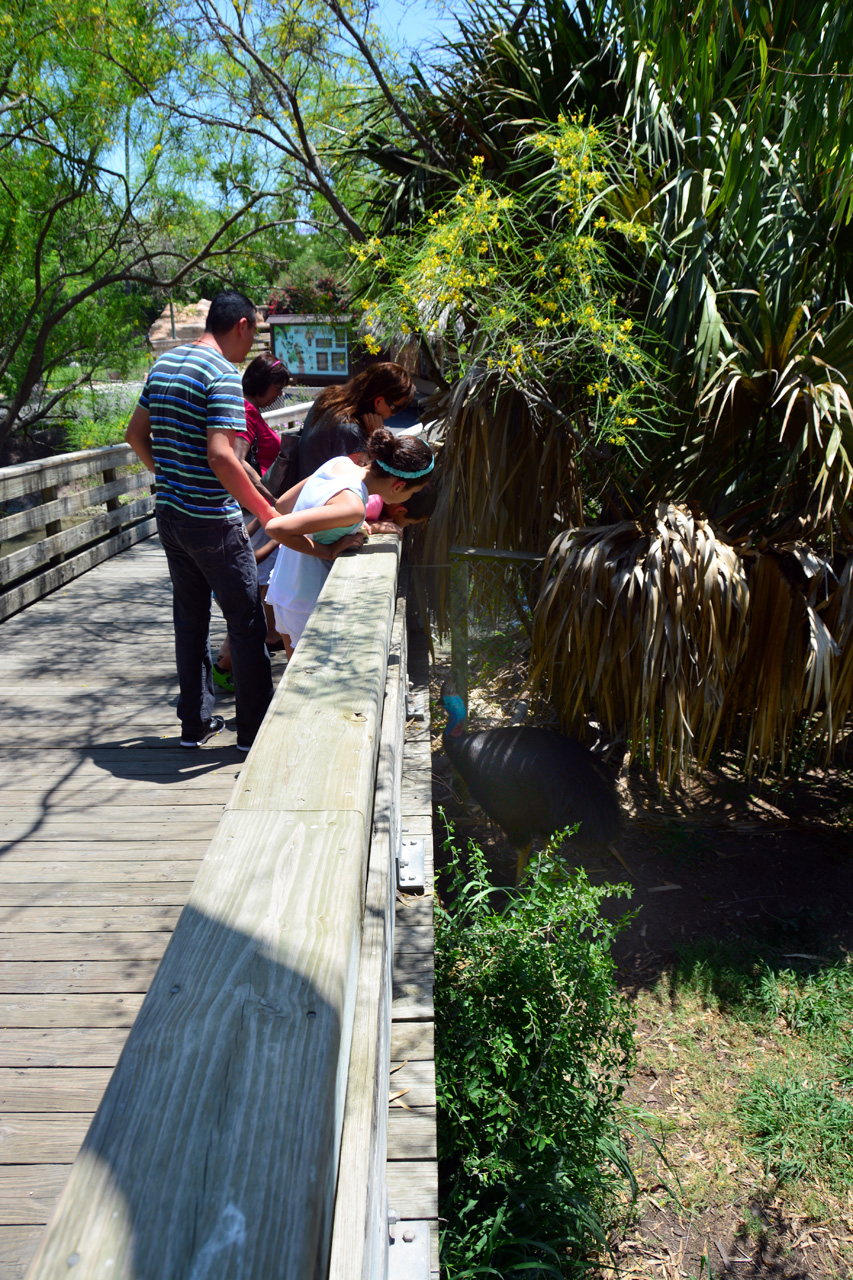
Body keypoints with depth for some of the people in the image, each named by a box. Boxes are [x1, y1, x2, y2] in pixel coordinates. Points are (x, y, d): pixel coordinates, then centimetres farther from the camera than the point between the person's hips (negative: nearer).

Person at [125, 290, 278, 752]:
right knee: (246, 622, 3)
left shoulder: (164, 364, 11)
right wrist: (267, 513, -19)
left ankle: (195, 722, 24)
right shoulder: (222, 373, -16)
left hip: (169, 514, 8)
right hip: (212, 522, -8)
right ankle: (253, 730, 11)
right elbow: (220, 457, -25)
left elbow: (136, 433, 17)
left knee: (190, 616, 16)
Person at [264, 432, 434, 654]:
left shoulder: (340, 463, -1)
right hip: (308, 606, -9)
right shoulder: (352, 505, -27)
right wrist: (329, 551, -21)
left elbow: (282, 503, 12)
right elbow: (275, 527, -34)